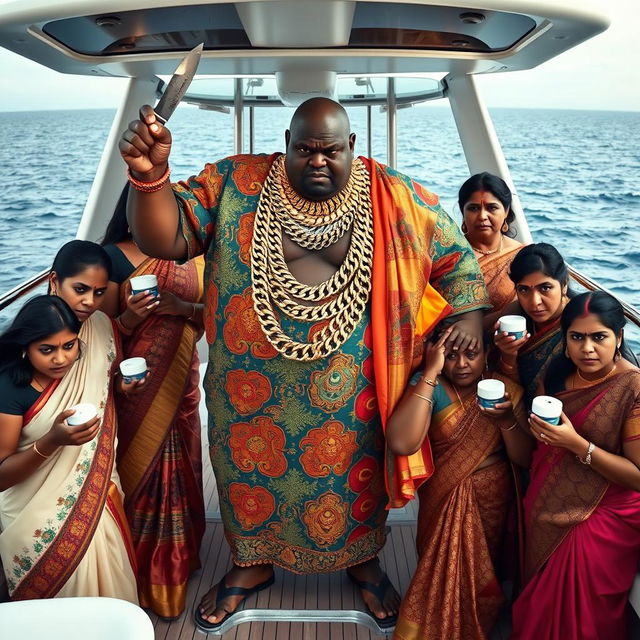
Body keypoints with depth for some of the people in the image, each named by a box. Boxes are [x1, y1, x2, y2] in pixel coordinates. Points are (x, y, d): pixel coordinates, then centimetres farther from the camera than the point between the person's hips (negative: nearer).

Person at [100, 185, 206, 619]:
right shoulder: (114, 256, -5)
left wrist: (184, 307, -17)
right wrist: (130, 317, -23)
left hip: (181, 380, 3)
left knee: (178, 467, 12)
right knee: (140, 467, 6)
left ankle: (178, 561, 32)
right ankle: (145, 573, 23)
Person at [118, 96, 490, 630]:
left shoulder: (396, 199, -5)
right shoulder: (234, 186, -6)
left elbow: (456, 255, 4)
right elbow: (164, 239, -11)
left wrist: (468, 312, -12)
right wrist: (149, 175, -29)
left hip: (351, 389, 0)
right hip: (251, 386, 1)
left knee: (354, 473, 18)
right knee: (250, 469, 19)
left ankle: (363, 559, 49)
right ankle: (253, 563, 48)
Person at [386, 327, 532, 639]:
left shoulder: (507, 389, -7)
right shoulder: (430, 385, -15)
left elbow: (526, 458, -8)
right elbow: (400, 444, -32)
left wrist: (507, 420, -29)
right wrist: (431, 372, -32)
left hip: (492, 497, 2)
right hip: (444, 497, -2)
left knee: (481, 571, 13)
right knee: (443, 568, 6)